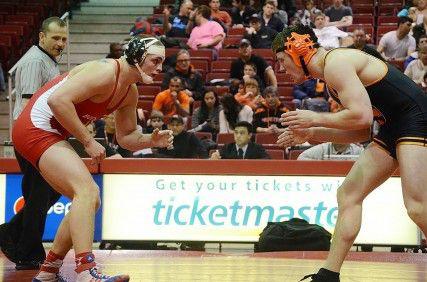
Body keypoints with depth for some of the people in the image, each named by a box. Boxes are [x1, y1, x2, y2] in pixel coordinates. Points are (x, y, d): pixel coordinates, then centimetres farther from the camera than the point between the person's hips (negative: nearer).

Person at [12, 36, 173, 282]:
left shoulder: (130, 92, 11)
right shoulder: (107, 72, -20)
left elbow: (126, 137, 20)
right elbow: (58, 100, -29)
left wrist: (151, 141, -2)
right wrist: (88, 141, -23)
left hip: (52, 136, 11)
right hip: (36, 128, -11)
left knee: (90, 202, 14)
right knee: (88, 190, -24)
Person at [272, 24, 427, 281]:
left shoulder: (335, 62, -13)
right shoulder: (332, 73, 18)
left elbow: (361, 116, -23)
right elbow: (364, 131, 18)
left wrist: (315, 119, -9)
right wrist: (311, 134, 13)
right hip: (392, 127, 11)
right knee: (348, 195, 10)